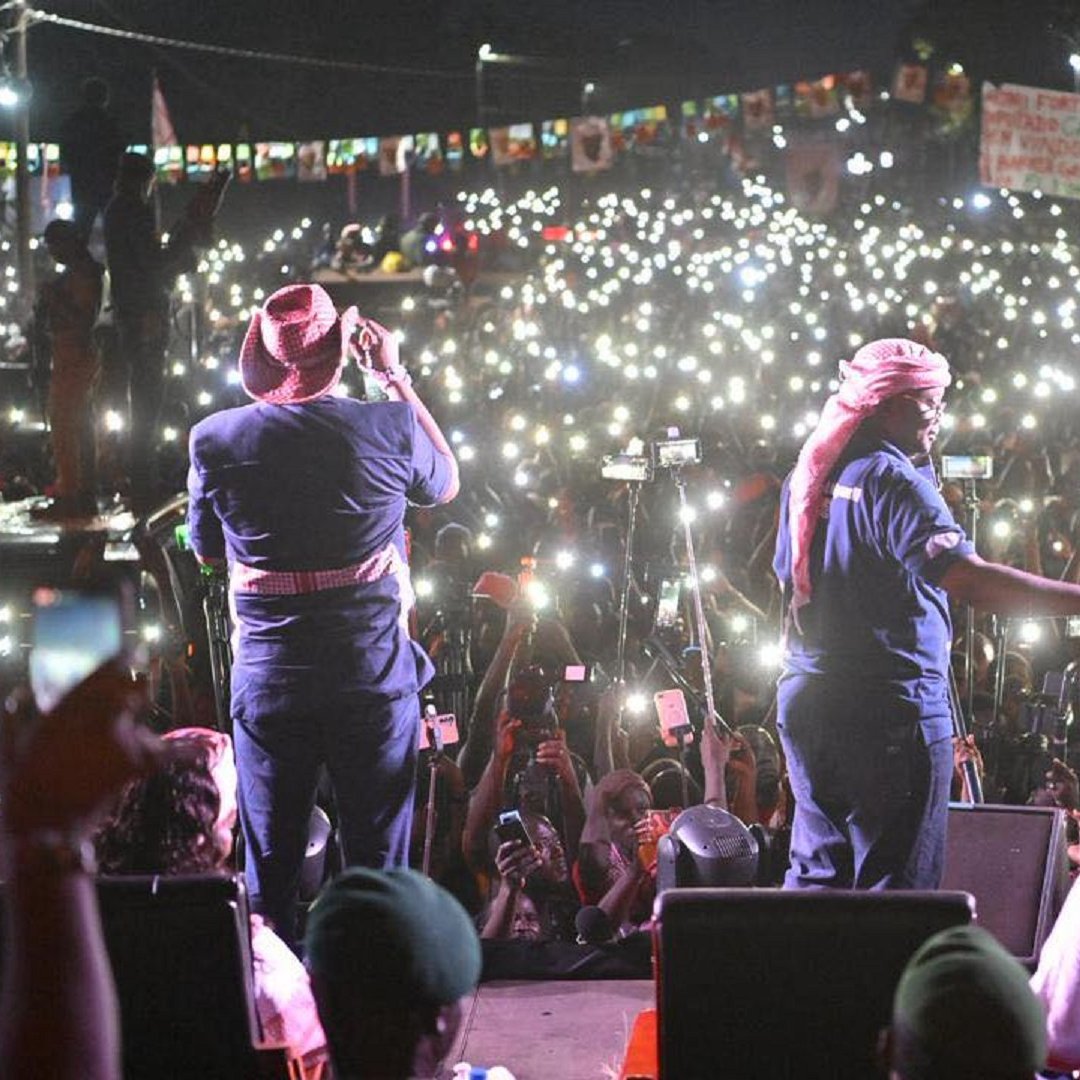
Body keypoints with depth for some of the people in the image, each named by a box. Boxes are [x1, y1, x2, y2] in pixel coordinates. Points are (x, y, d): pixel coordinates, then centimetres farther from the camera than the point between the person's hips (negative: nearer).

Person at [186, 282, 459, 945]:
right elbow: (448, 482, 14)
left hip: (267, 682, 1)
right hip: (375, 678, 0)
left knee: (269, 872, 11)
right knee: (379, 865, 10)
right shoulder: (389, 427, -10)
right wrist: (396, 377, 17)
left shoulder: (215, 440, -7)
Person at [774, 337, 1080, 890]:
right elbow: (968, 578, -25)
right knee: (897, 884, -4)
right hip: (892, 709, -8)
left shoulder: (807, 477, 12)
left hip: (806, 701, 8)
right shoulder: (893, 479, -14)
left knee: (816, 873, 14)